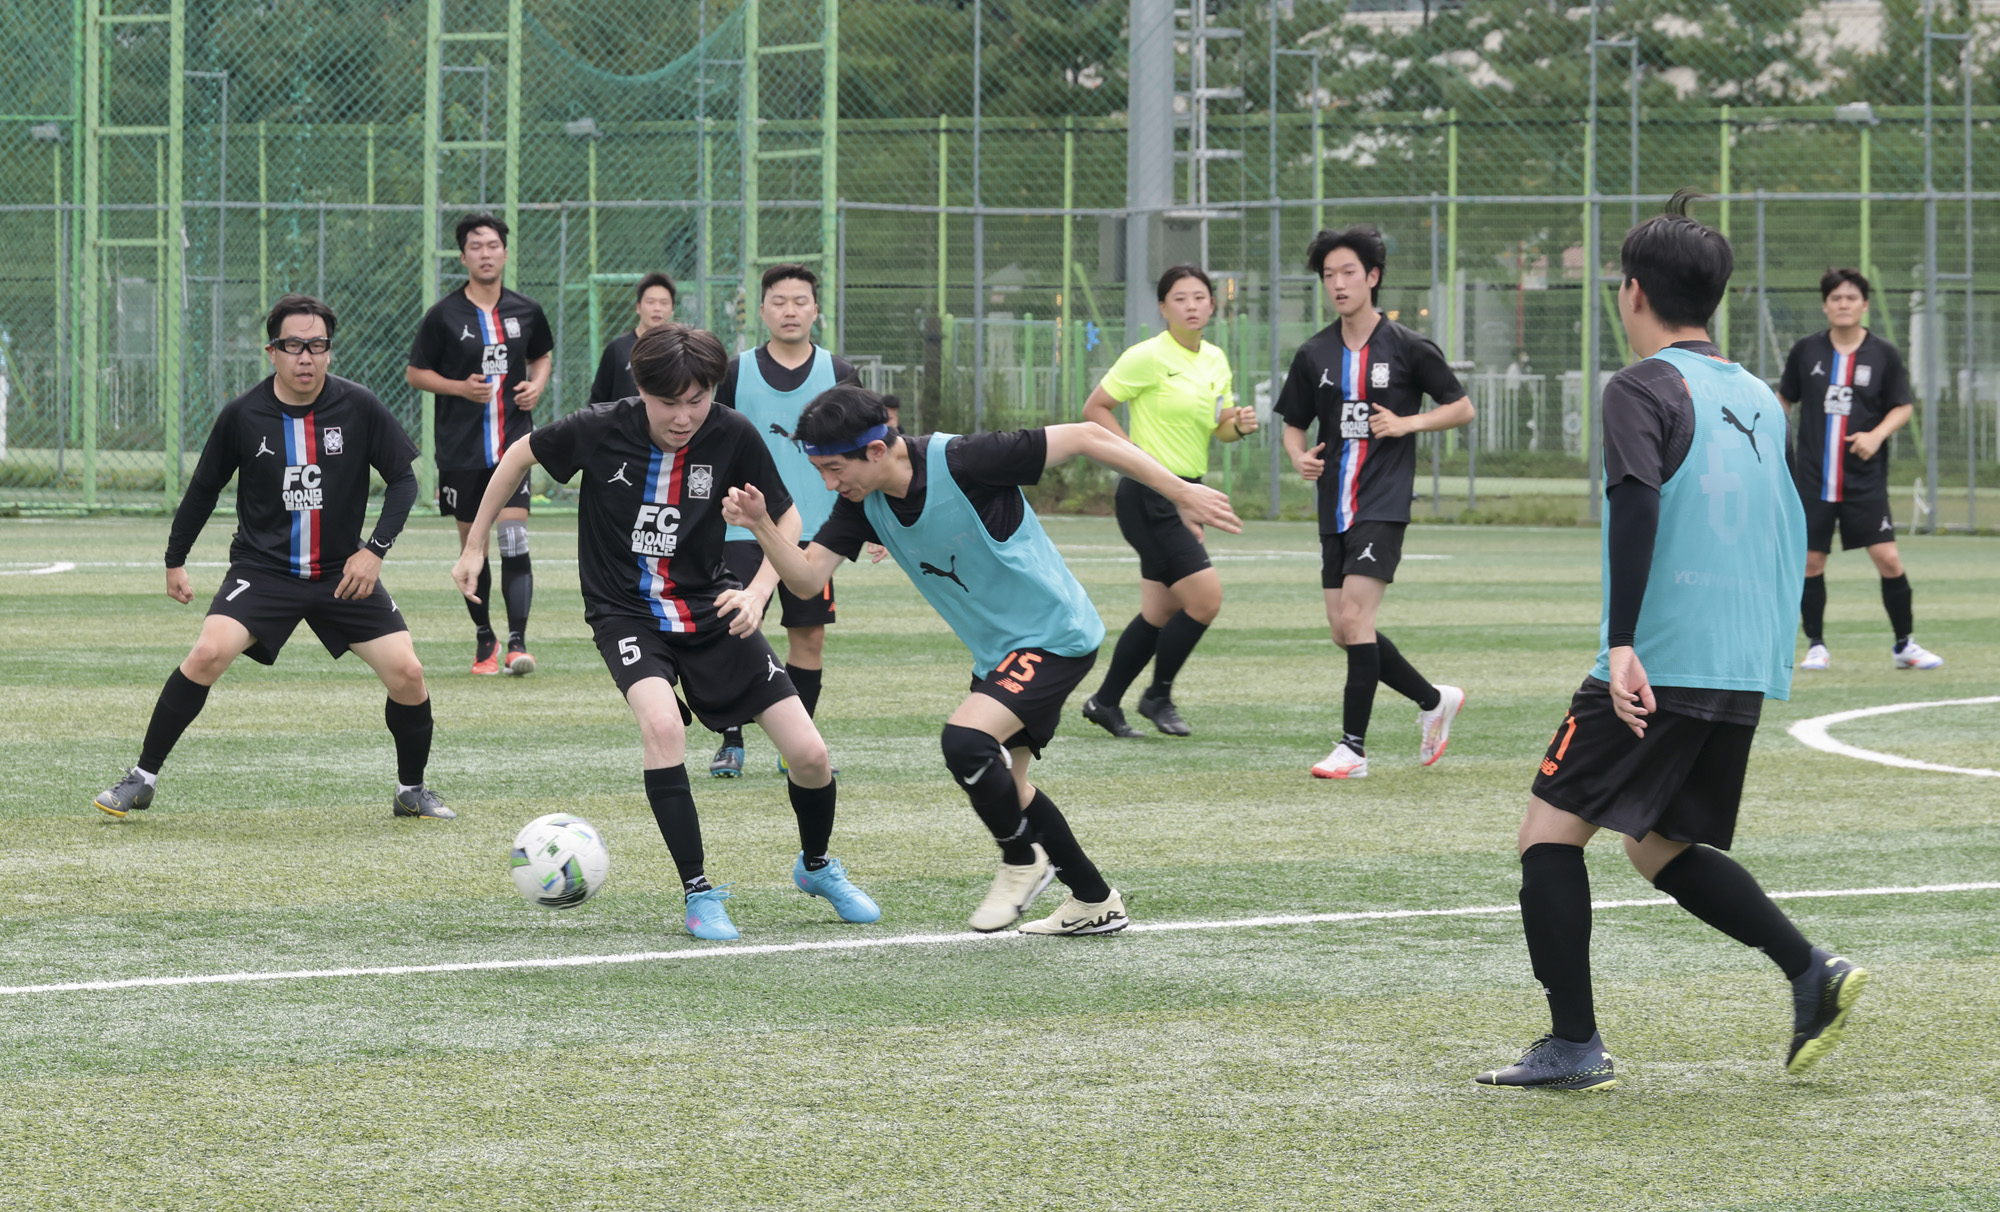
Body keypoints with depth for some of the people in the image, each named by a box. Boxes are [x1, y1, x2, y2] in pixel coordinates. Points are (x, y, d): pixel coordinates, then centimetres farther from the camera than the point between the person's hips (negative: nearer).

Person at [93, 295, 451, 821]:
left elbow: (403, 480, 1)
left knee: (406, 672, -9)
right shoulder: (242, 415, -8)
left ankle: (412, 790, 16)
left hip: (343, 573, 1)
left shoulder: (359, 407, -7)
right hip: (262, 568, -1)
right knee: (209, 653, -23)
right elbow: (204, 487, 7)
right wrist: (175, 561, 14)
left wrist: (375, 549, -12)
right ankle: (141, 780, -9)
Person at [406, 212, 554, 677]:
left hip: (513, 443, 0)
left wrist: (537, 385, 3)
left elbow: (543, 355, 24)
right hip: (460, 447, 0)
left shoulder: (526, 311, 6)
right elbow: (415, 373, 3)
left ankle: (517, 643, -18)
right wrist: (460, 387, -12)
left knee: (514, 541, -14)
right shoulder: (444, 316, -2)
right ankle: (484, 639, 23)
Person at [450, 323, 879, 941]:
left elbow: (787, 519, -2)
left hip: (709, 610, 2)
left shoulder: (731, 436, -14)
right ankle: (698, 893, -18)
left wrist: (756, 593, -18)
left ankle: (817, 867, 28)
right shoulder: (600, 430, -17)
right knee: (662, 724, -33)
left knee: (809, 755, -5)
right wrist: (474, 547, 8)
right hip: (626, 612, -2)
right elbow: (520, 455, 2)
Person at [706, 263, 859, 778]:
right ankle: (731, 742, 1)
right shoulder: (736, 372, 2)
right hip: (745, 528, -1)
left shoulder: (837, 374, 4)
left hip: (814, 527, 1)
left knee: (809, 636, 4)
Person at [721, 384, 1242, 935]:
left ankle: (1023, 859, 0)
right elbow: (807, 578, -7)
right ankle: (1096, 901, 32)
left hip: (1055, 635, -9)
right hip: (996, 651, 9)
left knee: (965, 740, -26)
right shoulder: (862, 502, -5)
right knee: (1002, 787, 17)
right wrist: (761, 524, -26)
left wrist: (1181, 492, -18)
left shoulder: (961, 462, -27)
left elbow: (1086, 437, -22)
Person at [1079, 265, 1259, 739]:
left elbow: (1218, 428, 20)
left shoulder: (1215, 360, 10)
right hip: (1149, 497, -8)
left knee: (1160, 612, 10)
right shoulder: (1149, 357, -12)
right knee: (1205, 596, -14)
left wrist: (1239, 425, -2)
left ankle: (1105, 701, 23)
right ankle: (1158, 696, 2)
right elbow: (1095, 408, -9)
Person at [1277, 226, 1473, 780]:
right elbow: (1294, 423, 18)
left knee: (1354, 617, -16)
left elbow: (1462, 407, 4)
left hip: (1383, 504, -6)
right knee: (1344, 629, 6)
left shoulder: (1407, 348, -4)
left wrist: (1408, 423, -11)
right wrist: (1300, 457, -4)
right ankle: (1434, 701, 26)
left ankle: (1353, 747, -12)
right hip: (1335, 506, 6)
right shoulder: (1314, 355, 8)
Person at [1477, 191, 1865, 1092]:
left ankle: (1574, 1046, -3)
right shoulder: (1757, 399, 16)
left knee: (1550, 832, 2)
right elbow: (1791, 534, 20)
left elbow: (1638, 506, -21)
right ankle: (1812, 974, 3)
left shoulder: (1643, 390, -7)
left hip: (1657, 666, -8)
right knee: (1662, 847, 19)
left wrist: (1622, 644, -26)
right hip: (1745, 675, 8)